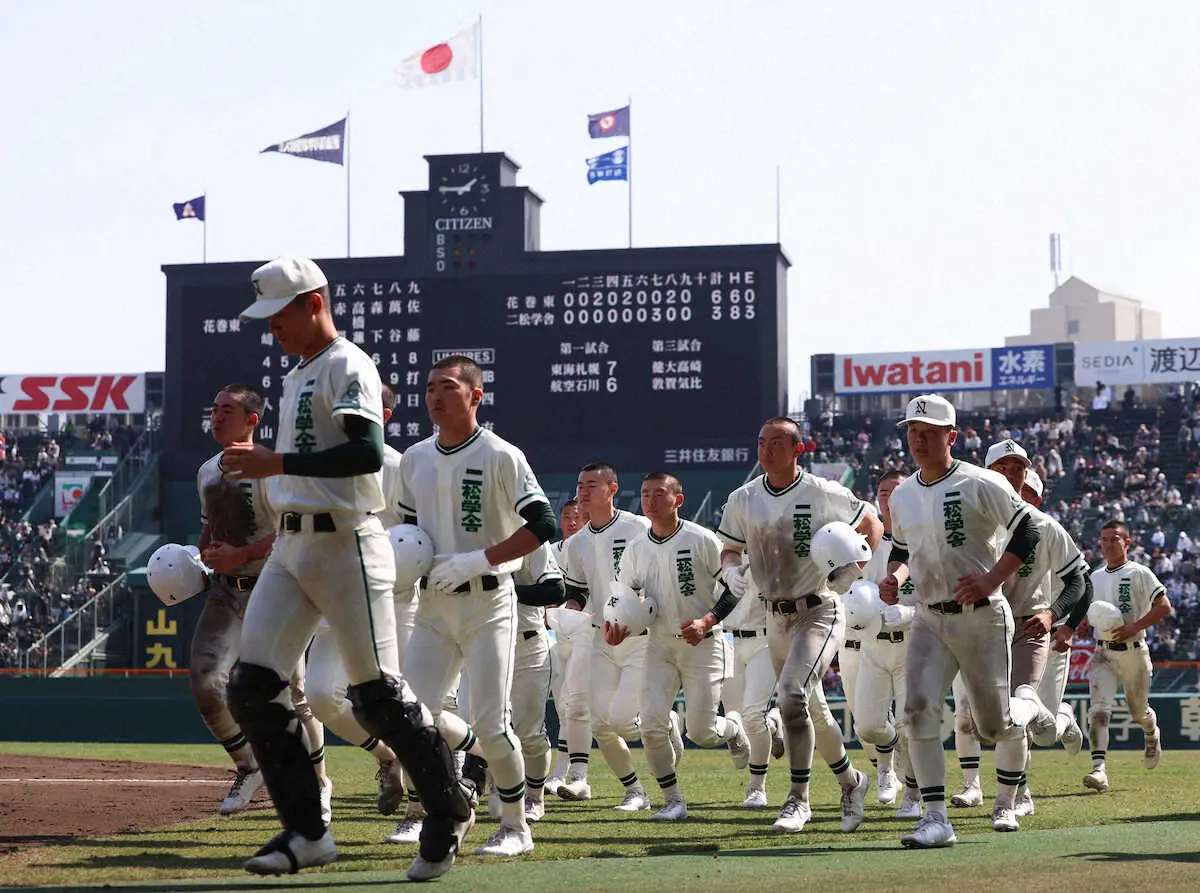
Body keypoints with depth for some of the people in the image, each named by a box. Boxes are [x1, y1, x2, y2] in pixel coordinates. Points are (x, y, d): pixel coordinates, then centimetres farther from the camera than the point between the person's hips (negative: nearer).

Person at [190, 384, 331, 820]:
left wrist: (241, 555, -19)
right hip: (224, 589, 6)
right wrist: (200, 562, 9)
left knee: (292, 691, -1)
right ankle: (248, 769, 6)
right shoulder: (207, 472, 14)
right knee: (204, 679, -13)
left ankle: (318, 783, 20)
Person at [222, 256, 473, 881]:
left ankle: (449, 812, 14)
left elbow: (367, 454, -25)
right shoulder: (297, 376, 19)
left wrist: (277, 463, -26)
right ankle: (306, 833, 5)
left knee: (377, 693, -4)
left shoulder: (348, 366, -10)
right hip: (290, 547, 9)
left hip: (345, 546, -9)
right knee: (252, 688, -1)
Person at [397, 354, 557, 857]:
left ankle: (516, 827, 8)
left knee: (490, 722, -7)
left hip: (487, 603, -6)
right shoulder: (414, 459, 11)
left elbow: (542, 525, -15)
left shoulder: (500, 456, -8)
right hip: (433, 604, 6)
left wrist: (475, 560, -20)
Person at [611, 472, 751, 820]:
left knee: (701, 732, -4)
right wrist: (620, 630, -8)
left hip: (703, 644, -4)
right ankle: (672, 800, 5)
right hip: (659, 645, 4)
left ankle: (733, 728, 33)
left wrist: (706, 621, -19)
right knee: (651, 726, -11)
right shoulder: (635, 550, 3)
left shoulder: (702, 540, -11)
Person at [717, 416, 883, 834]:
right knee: (812, 709, 13)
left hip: (819, 613, -6)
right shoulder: (742, 499, 4)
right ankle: (851, 781, 34)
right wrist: (730, 568, -9)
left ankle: (798, 799, -15)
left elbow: (871, 522, 4)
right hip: (777, 618, 6)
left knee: (792, 693, -23)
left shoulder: (824, 494, -8)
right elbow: (730, 548, 14)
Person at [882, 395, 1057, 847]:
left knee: (995, 723, 4)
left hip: (982, 617, -4)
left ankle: (1026, 706, 43)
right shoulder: (902, 495, 9)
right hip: (929, 619, 4)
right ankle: (936, 819, -15)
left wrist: (990, 580, -19)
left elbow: (1027, 534, -9)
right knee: (919, 710, -16)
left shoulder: (981, 484, -10)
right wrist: (894, 576, 1)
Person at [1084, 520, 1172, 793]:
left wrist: (1134, 627, -21)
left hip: (1133, 652, -3)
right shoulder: (1095, 577, 12)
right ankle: (1099, 769, -25)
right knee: (1099, 710, -15)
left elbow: (1163, 606, -11)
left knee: (1138, 711, 12)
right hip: (1103, 652, 3)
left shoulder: (1139, 573, -5)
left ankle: (1152, 736, 49)